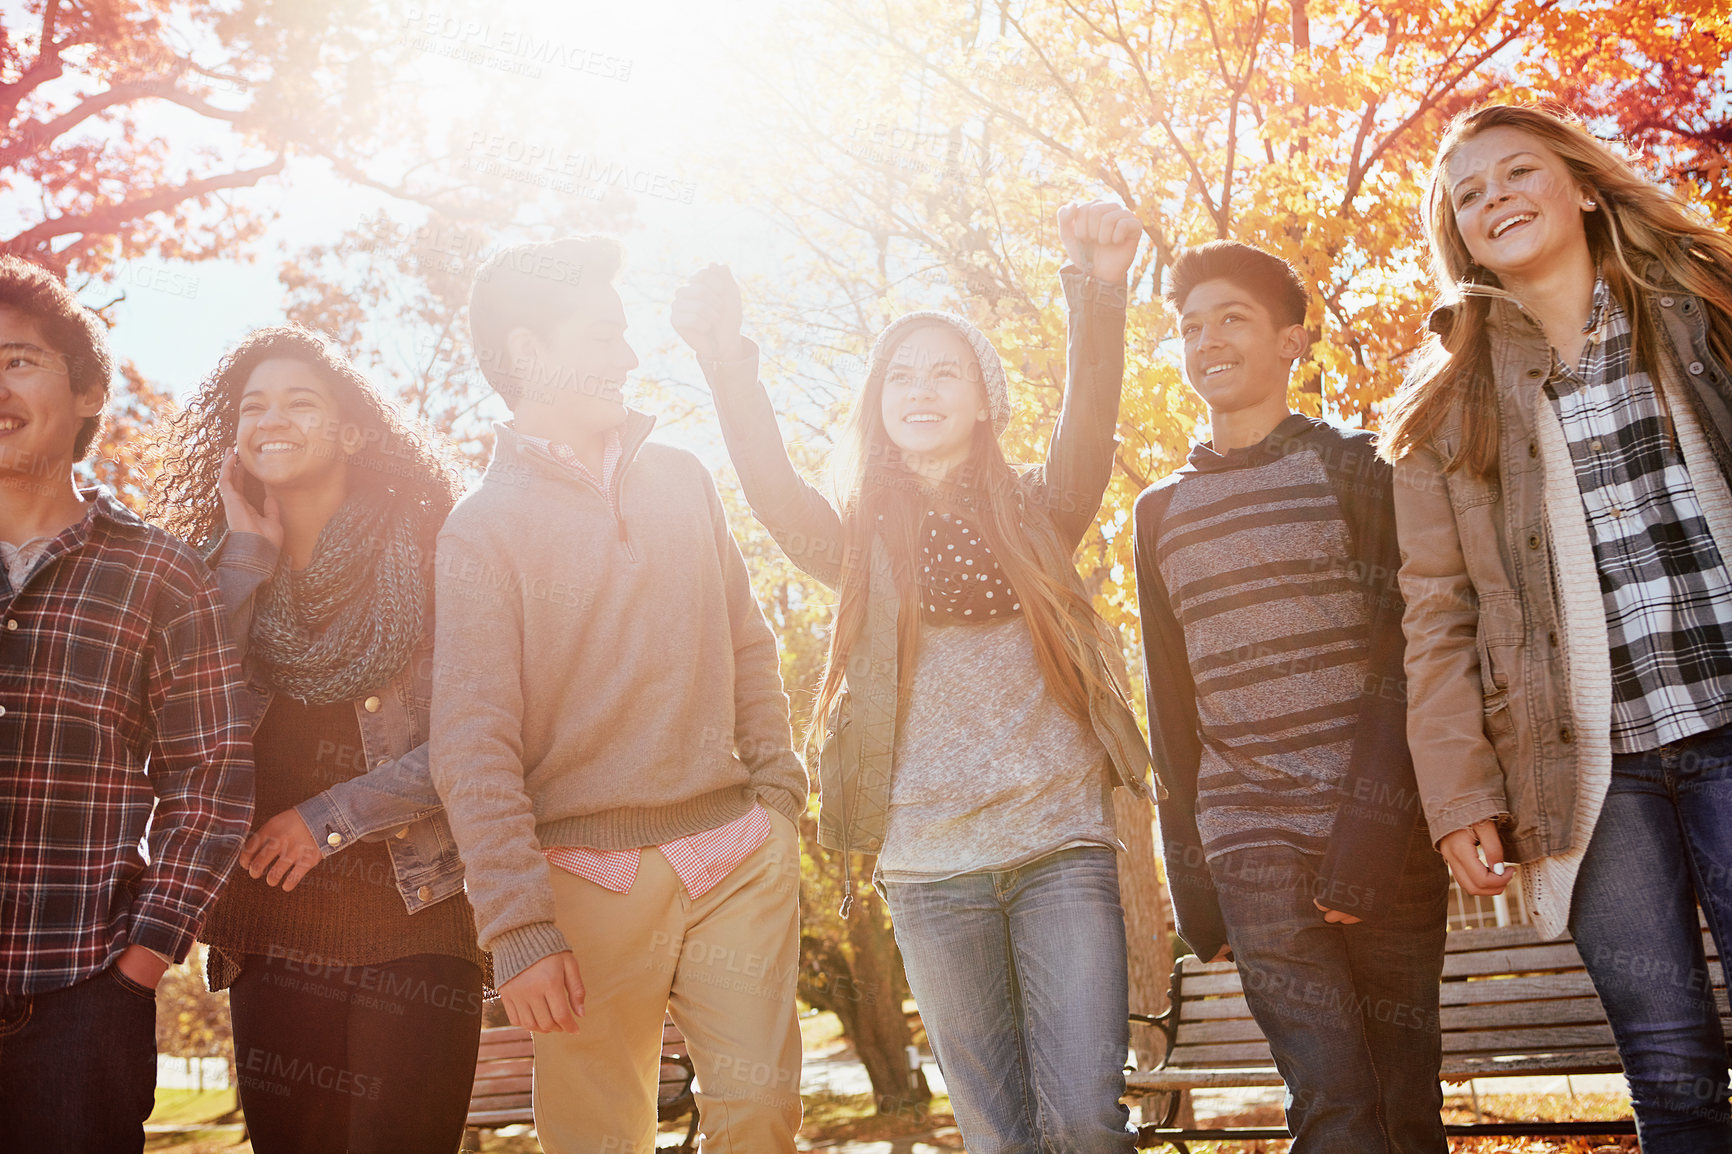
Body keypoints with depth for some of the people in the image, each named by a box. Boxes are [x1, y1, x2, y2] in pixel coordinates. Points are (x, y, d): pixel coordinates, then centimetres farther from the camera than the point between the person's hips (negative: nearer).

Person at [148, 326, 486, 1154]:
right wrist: (246, 557, -5)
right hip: (271, 928, 4)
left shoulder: (427, 552, -3)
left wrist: (334, 817, -10)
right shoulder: (223, 566, 10)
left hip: (414, 923, -3)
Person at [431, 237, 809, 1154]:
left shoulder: (679, 478, 11)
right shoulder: (482, 526, -3)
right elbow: (472, 746, -9)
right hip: (592, 874, -3)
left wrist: (778, 793, 8)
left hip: (739, 855, 4)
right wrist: (520, 929, -14)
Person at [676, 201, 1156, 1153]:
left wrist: (1099, 291, -31)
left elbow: (1090, 418, -12)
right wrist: (730, 373, -30)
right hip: (928, 863, 1)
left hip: (1059, 843, -1)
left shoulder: (1035, 512, 6)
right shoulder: (864, 543, 7)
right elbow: (776, 493, -13)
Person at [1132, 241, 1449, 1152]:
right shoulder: (1161, 509, 13)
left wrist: (1370, 832, -16)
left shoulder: (1353, 470, 3)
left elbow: (1404, 660, -5)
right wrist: (1189, 877, 11)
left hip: (1385, 835, -1)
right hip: (1247, 838, 2)